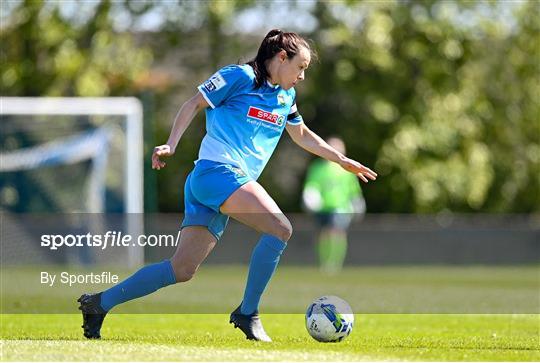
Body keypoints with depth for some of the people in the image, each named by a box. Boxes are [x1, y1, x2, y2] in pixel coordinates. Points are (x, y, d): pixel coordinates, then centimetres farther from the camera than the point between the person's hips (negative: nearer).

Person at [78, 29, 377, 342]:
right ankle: (247, 314, -15)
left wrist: (342, 160, 35)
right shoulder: (239, 77, -2)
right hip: (216, 170, -8)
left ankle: (99, 303, 9)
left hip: (236, 181, 8)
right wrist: (171, 145, -8)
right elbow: (193, 105, 1)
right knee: (280, 228, -23)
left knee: (183, 270, 2)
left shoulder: (286, 96, 21)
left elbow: (303, 136, 36)